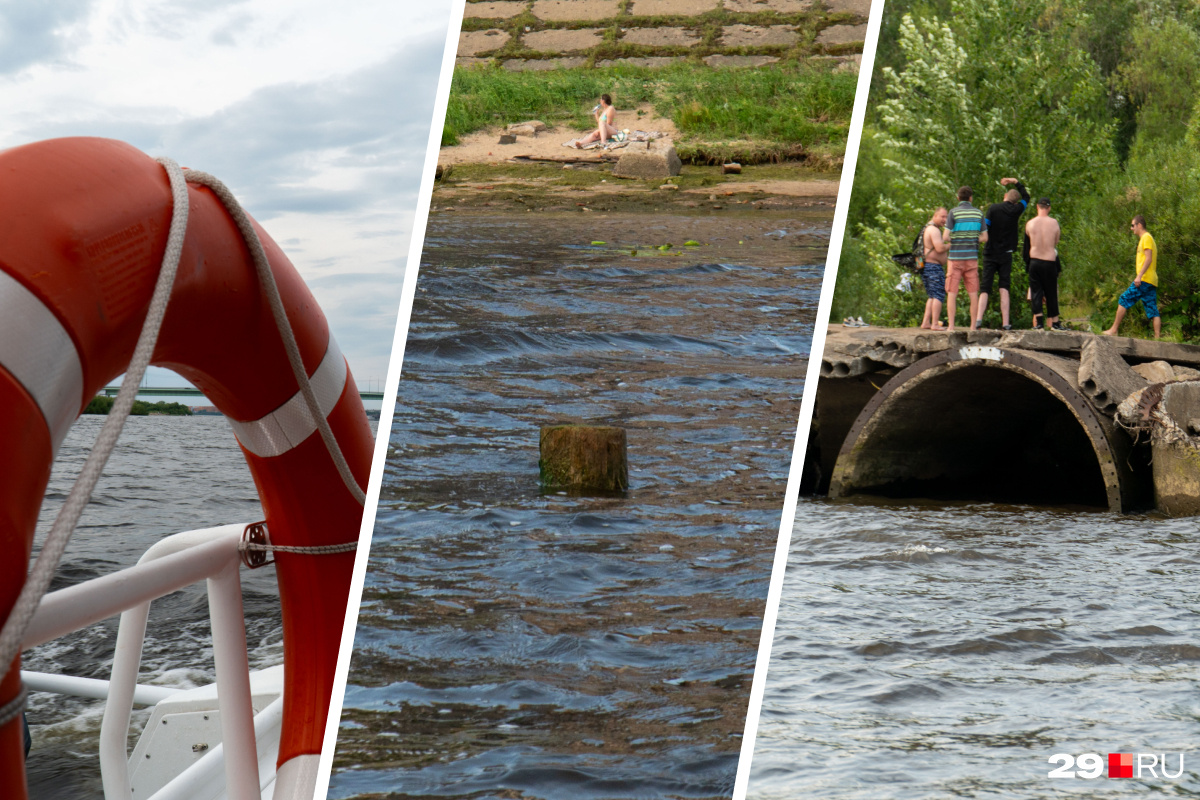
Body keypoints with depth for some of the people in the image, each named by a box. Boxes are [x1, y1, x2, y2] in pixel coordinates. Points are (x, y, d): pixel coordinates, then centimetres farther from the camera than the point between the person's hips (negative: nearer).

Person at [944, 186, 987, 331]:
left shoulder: (953, 212, -6)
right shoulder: (978, 213, 6)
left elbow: (946, 236, -10)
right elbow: (984, 237, 7)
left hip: (956, 256, -3)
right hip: (972, 257, 3)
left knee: (952, 293, 0)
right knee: (973, 293, 6)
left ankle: (951, 325, -5)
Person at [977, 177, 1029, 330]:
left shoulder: (993, 208, -3)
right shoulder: (1016, 210, 2)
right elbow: (1026, 197, 22)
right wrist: (1016, 182, 29)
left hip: (990, 253, 0)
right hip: (1005, 254, 0)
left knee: (985, 288, 1)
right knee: (1004, 288, 3)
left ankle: (979, 319, -14)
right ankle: (1005, 322, -5)